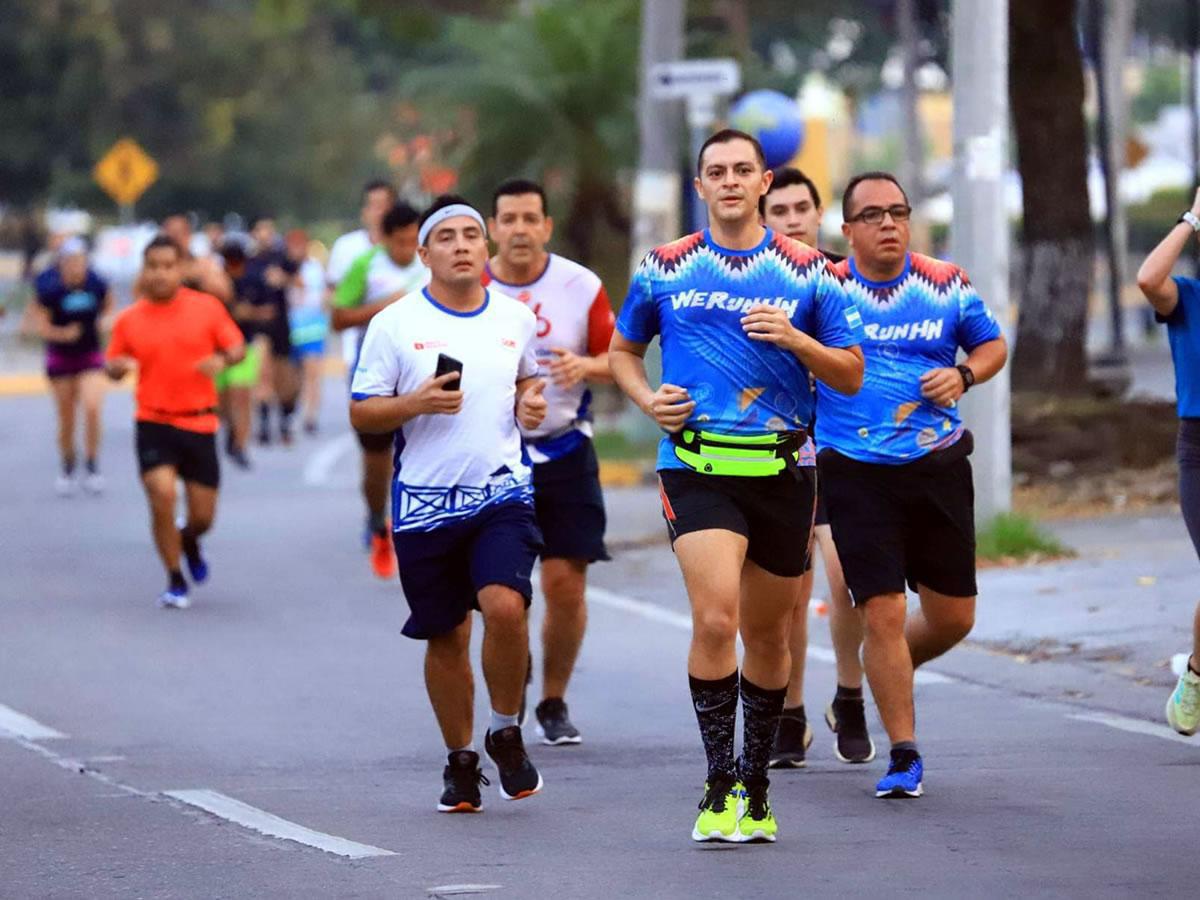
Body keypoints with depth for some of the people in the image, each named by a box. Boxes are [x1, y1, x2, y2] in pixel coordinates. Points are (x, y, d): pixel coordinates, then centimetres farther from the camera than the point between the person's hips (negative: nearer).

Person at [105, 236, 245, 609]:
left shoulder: (207, 307, -1)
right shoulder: (129, 320, 0)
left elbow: (238, 347, 4)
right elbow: (113, 367, 11)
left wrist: (222, 358, -18)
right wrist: (118, 367, -13)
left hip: (199, 424, 1)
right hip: (154, 423, -1)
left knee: (203, 516, 3)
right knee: (162, 496, -19)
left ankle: (189, 540, 43)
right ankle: (176, 581, -1)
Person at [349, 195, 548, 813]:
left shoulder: (516, 319, 7)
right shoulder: (395, 324, -2)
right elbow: (361, 414, 1)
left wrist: (531, 399, 3)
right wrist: (417, 403, -17)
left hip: (502, 491, 0)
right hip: (425, 502, 0)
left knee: (506, 607, -21)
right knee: (446, 638, 7)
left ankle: (505, 733, 2)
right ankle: (460, 760, 25)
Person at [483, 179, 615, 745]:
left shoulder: (582, 287, -3)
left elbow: (618, 360, 2)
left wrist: (585, 365, -18)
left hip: (564, 450, 0)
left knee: (566, 583, -3)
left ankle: (554, 704, 15)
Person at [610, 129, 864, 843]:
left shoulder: (807, 271, 5)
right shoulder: (665, 269, 6)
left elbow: (851, 376, 6)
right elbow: (623, 350, 20)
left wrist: (794, 338, -13)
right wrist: (649, 399, 0)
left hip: (783, 469, 2)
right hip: (698, 466, -2)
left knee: (767, 635, 11)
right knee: (715, 619, -19)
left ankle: (756, 786, 26)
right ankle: (720, 786, -12)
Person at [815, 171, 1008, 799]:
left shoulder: (947, 285, 3)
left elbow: (992, 345, 16)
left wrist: (963, 376, -5)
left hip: (938, 466, 3)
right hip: (856, 475, -3)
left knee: (954, 616, 7)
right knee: (883, 613, -8)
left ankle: (887, 674, 39)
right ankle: (904, 754, 5)